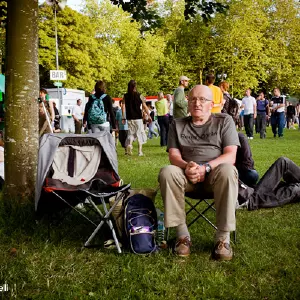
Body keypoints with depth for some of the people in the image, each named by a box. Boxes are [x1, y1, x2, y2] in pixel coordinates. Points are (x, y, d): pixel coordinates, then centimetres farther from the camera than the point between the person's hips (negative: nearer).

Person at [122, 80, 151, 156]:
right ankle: (140, 151, 4)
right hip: (138, 117, -2)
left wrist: (123, 117, 2)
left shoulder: (125, 96, 2)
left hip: (129, 118, 2)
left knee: (131, 133, 14)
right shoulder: (139, 95, -4)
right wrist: (149, 116, 4)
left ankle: (129, 144, -14)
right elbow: (144, 107, -3)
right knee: (140, 133, 6)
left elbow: (123, 107, -3)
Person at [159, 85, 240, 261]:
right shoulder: (177, 125, 15)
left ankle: (223, 237, -31)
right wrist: (186, 166, -18)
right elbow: (173, 155, 6)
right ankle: (182, 234, -24)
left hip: (215, 173, -2)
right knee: (167, 172, -31)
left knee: (227, 171, -37)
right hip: (187, 174, 2)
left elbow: (230, 155, -3)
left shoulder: (224, 121, 8)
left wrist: (206, 167, -21)